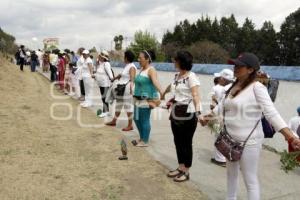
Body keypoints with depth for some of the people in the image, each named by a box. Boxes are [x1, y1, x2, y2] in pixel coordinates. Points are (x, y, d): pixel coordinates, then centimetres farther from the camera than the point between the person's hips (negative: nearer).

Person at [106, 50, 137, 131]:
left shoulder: (132, 67, -17)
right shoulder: (127, 66, 12)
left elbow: (132, 78, -31)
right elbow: (122, 74, 29)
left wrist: (131, 86, -48)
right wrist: (115, 78, 44)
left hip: (127, 89, -10)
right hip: (122, 89, 10)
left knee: (128, 106, -3)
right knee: (118, 104, 18)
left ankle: (130, 125, 7)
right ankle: (114, 121, 33)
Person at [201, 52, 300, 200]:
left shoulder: (257, 87, -17)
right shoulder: (234, 87, 5)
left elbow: (271, 113, -24)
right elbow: (222, 107, 18)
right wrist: (207, 117, 20)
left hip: (249, 142, -8)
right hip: (230, 140, 8)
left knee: (250, 179, 5)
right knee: (231, 173, 24)